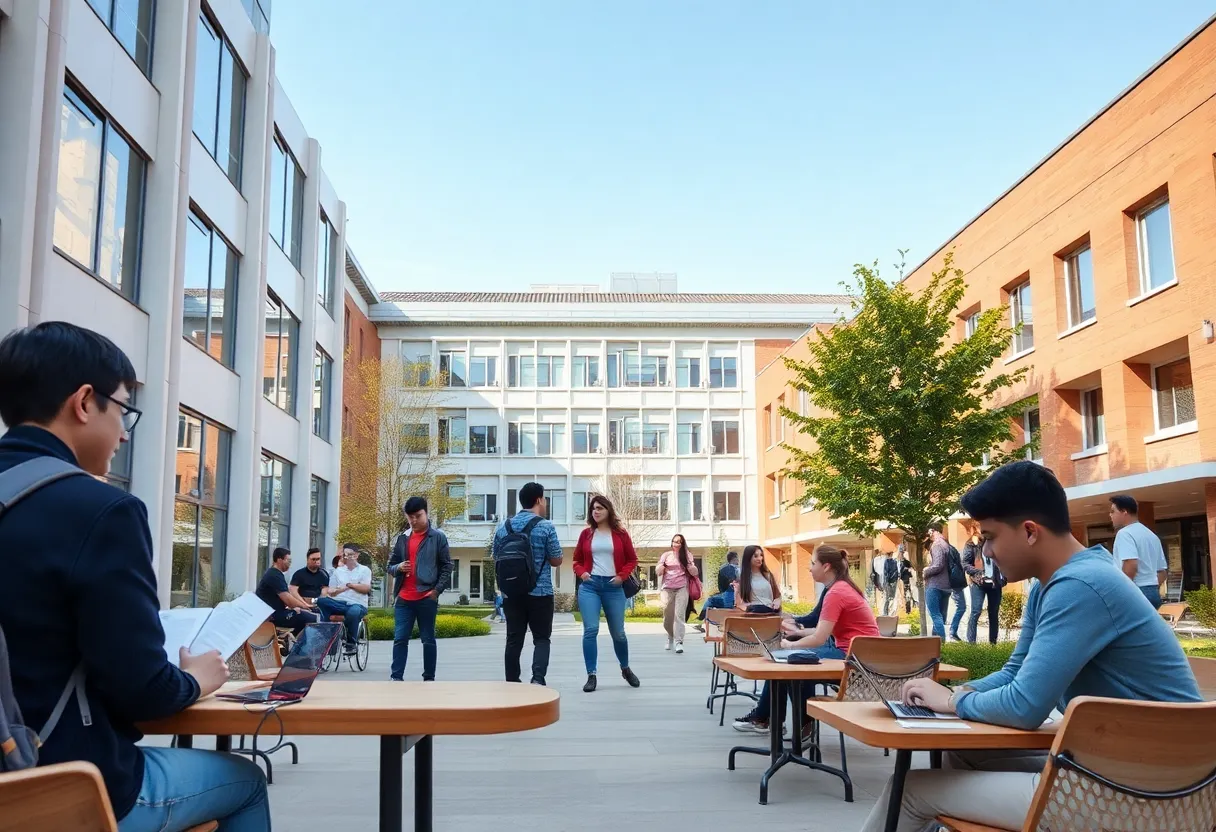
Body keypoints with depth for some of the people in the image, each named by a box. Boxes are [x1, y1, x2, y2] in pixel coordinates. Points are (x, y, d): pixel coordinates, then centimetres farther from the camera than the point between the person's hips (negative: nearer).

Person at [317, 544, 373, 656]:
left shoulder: (364, 570, 14)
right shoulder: (338, 571, 23)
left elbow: (366, 588, -2)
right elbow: (330, 591, 16)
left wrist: (349, 585, -4)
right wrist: (336, 591, -7)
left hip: (357, 604, -3)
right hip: (338, 603, 3)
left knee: (353, 611, -41)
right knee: (321, 601, -28)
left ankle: (351, 643, -21)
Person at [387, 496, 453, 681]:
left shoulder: (438, 537, 0)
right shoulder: (402, 538, 12)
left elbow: (446, 566, -1)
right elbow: (391, 565, 19)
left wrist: (437, 590, -10)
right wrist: (398, 567, -5)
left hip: (427, 598, -4)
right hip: (404, 598, 4)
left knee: (428, 639, 4)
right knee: (400, 638, 0)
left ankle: (429, 678, 12)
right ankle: (396, 678, 1)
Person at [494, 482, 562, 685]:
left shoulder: (504, 527, 6)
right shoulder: (546, 526, -8)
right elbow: (557, 561, -2)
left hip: (511, 593, 4)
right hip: (540, 592, -4)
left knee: (514, 640, 8)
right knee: (541, 638, 4)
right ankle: (538, 678, -13)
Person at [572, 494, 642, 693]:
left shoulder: (620, 534, 2)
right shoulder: (586, 534, 6)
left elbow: (632, 560, 7)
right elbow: (577, 560, 14)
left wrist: (622, 576, -7)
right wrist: (581, 572, -5)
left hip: (613, 587, 0)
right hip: (589, 586, 0)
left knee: (618, 632, 9)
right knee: (591, 630, -10)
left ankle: (625, 669, 33)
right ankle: (591, 676, -3)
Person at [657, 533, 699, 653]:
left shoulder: (686, 556, 8)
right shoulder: (666, 555, 7)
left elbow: (694, 572, 6)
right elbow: (657, 571, 7)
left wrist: (688, 564, -11)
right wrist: (663, 565, -13)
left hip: (682, 588, -1)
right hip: (668, 589, 1)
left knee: (679, 615, -12)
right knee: (667, 616, 4)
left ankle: (679, 642, -16)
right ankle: (671, 637, 28)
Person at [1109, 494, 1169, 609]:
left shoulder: (1125, 533, -10)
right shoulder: (1152, 535, 19)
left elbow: (1130, 565, -23)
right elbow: (1162, 570, 21)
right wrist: (1152, 589, 21)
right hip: (1153, 592, 9)